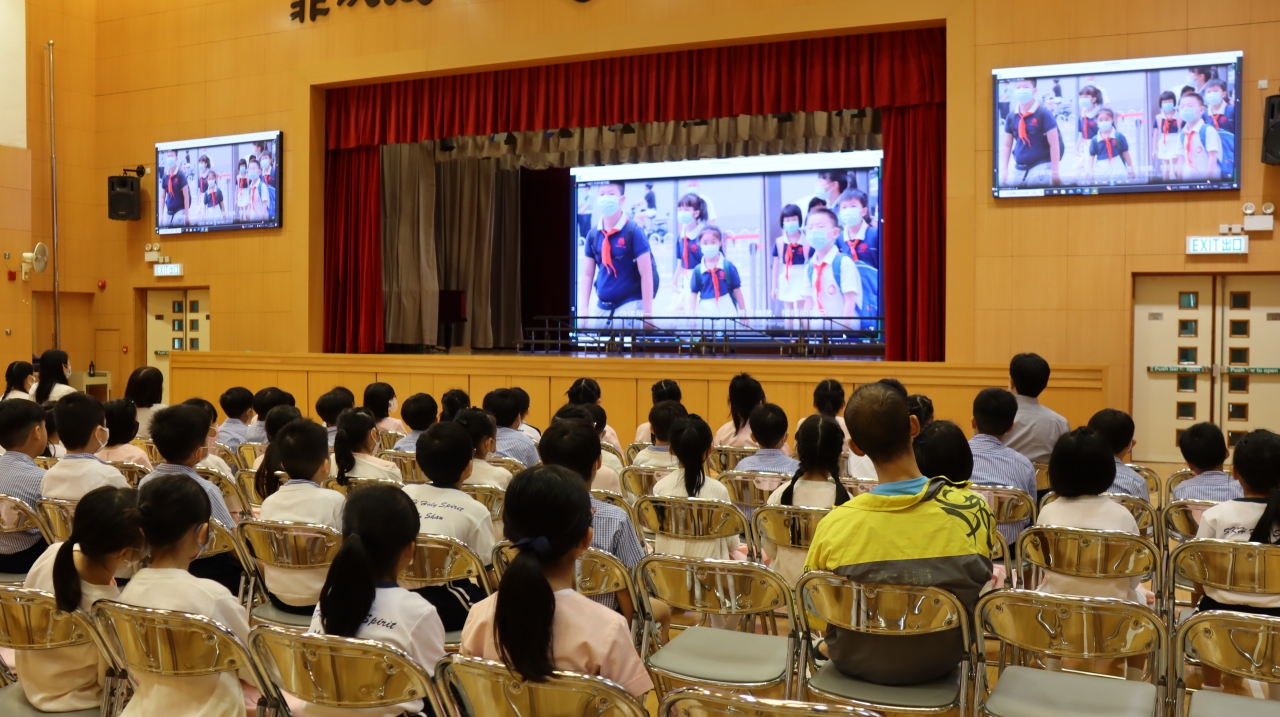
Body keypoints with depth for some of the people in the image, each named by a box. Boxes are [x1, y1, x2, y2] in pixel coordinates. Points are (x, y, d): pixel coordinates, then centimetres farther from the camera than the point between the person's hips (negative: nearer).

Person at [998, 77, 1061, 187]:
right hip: (1018, 169, 5)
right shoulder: (1011, 117, 5)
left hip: (1041, 166, -5)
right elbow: (1006, 145, 11)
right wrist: (1004, 170, 3)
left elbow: (1054, 144, -9)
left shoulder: (1044, 114, -8)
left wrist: (1055, 172, -11)